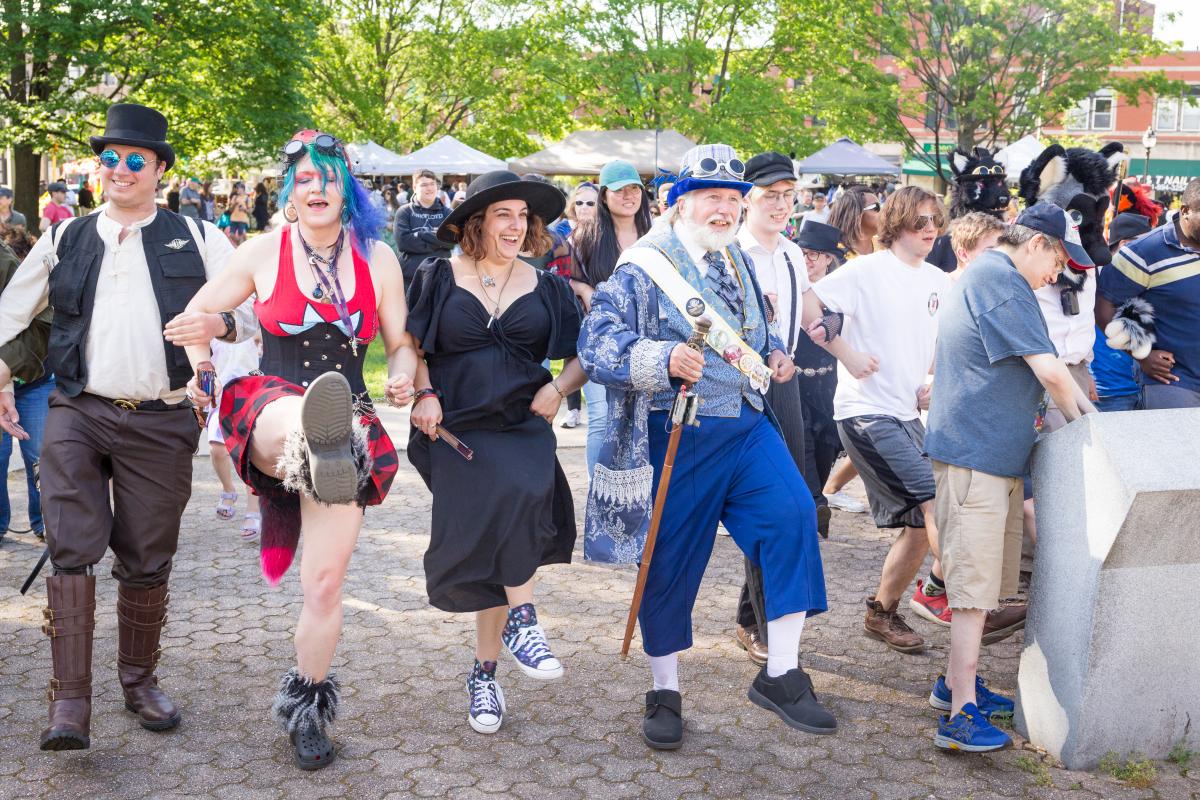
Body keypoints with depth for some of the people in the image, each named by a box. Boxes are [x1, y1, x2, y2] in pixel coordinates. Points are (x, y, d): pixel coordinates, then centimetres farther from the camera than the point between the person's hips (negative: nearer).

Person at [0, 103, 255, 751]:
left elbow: (256, 308, 0)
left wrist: (221, 323, -22)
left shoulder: (197, 240, 6)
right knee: (72, 552, -9)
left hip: (160, 423, 0)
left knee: (147, 562, 9)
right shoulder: (65, 239, 12)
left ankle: (139, 680, 27)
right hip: (77, 413, 1)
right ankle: (70, 701, -5)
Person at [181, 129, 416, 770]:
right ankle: (316, 446, -79)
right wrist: (200, 369, -7)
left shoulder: (378, 259, 7)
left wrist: (403, 378, -10)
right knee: (293, 413, -42)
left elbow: (401, 342, 12)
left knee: (325, 579, 2)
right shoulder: (264, 252, 3)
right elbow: (197, 314, 12)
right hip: (268, 417, -1)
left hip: (346, 427, 2)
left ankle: (307, 706, 21)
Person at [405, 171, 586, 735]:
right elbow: (411, 348, 10)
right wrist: (423, 392, -8)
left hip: (524, 428, 1)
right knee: (482, 542, -21)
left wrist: (560, 386, -5)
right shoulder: (439, 278, 7)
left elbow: (581, 357, 16)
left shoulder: (545, 287, 12)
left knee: (521, 493, -26)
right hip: (456, 428, 0)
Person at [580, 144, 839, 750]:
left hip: (745, 426, 6)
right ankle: (665, 694, 22)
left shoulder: (737, 263, 15)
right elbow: (597, 344, -18)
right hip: (675, 436, -5)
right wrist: (665, 360, -33)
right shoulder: (642, 268, -8)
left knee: (793, 514, -13)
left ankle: (780, 674, 0)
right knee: (670, 559, 3)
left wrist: (774, 356, 9)